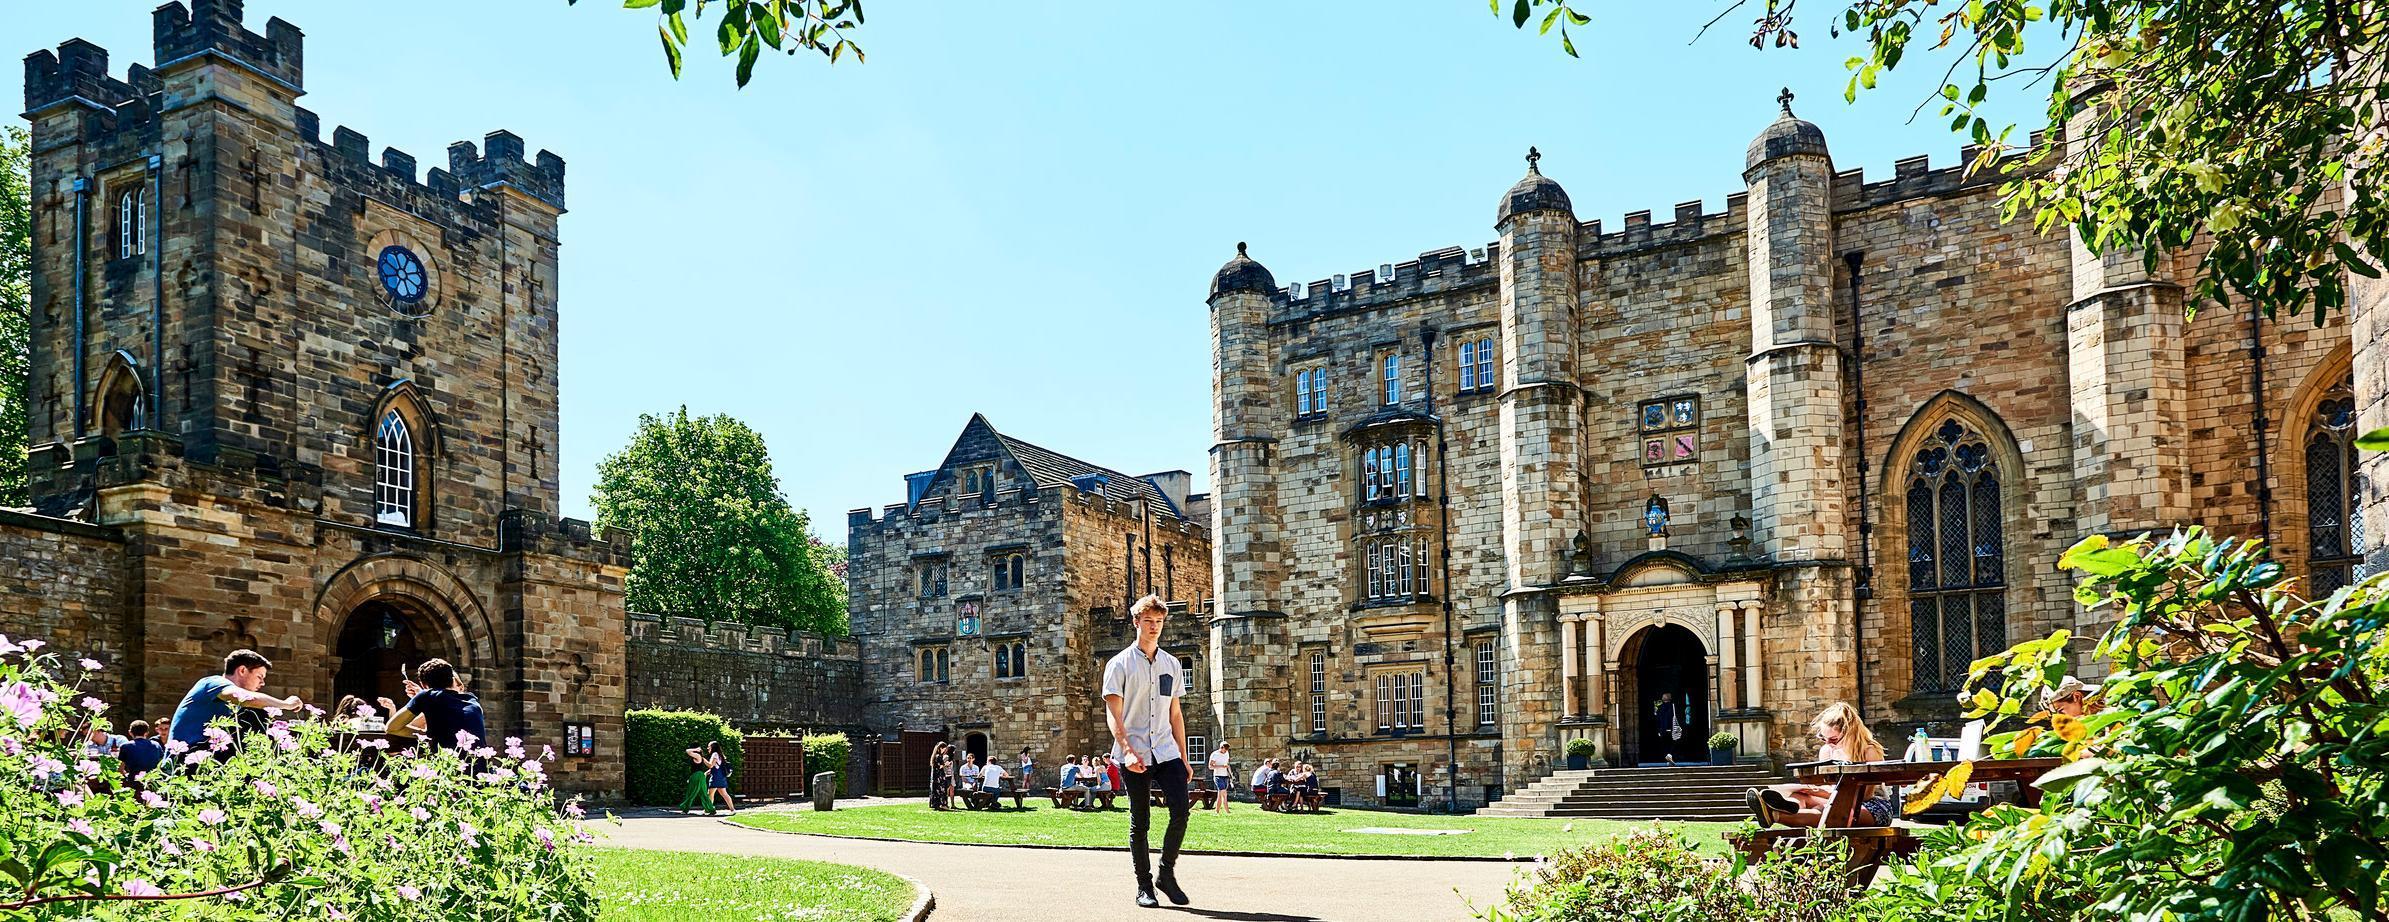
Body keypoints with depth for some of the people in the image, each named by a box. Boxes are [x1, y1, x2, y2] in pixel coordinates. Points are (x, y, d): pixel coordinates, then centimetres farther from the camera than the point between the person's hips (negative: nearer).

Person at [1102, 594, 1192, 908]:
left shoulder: (1172, 664, 14)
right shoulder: (1120, 664, 0)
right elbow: (1113, 715, -6)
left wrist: (1183, 757, 14)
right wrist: (1127, 751, -19)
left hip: (1166, 751, 3)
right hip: (1134, 754, -3)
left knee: (1181, 812, -10)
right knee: (1139, 821, 1)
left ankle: (1166, 873, 8)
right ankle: (1143, 885, 12)